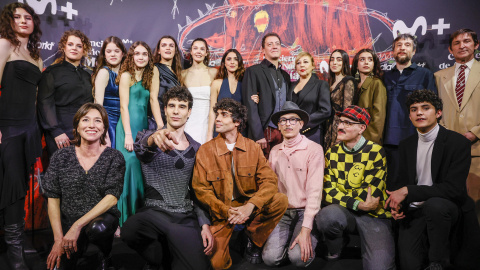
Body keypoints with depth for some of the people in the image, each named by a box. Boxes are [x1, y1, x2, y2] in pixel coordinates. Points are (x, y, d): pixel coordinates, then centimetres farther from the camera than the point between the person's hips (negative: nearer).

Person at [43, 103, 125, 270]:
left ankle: (105, 254, 1)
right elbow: (52, 198, -2)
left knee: (97, 229, -34)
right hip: (68, 223, 2)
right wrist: (59, 239, -11)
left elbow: (112, 197, -13)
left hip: (102, 218, -2)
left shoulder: (114, 157, -7)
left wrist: (78, 226, -20)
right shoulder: (61, 157, -1)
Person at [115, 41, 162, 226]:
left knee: (144, 165, 2)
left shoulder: (153, 72, 10)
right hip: (128, 124, -4)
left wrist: (160, 126, -6)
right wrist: (128, 134, -14)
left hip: (143, 124, 5)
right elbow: (124, 106, -6)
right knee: (131, 162, -11)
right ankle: (125, 218, -2)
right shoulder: (126, 75, -1)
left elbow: (153, 99, 4)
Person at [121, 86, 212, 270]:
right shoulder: (148, 136, 3)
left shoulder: (196, 149, 12)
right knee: (129, 230, -34)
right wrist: (154, 138, -48)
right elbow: (140, 147, -23)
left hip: (186, 218, 2)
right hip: (154, 212, -2)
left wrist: (204, 224, 3)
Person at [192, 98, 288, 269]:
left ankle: (254, 240, 1)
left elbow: (269, 180, -9)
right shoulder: (205, 150, -4)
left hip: (249, 208, 2)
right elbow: (201, 189, -5)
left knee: (280, 200, -23)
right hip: (220, 213, -1)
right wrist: (226, 211, -19)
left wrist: (249, 206, -25)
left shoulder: (253, 148, -1)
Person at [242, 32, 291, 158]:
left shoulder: (285, 75, 20)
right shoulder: (253, 71, 2)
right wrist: (258, 136, -13)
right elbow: (250, 106, -6)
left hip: (283, 133, 5)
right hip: (263, 133, -4)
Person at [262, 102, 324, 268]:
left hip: (306, 212, -3)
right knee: (270, 258, -16)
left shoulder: (314, 149, -9)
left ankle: (308, 243, 9)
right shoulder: (275, 151, 8)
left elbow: (314, 191, -15)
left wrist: (305, 229, -21)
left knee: (298, 257, -23)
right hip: (283, 213, 4)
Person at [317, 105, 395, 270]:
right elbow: (328, 192, -5)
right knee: (328, 215, -32)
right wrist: (358, 204, -19)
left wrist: (340, 195, -6)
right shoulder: (332, 153, 5)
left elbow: (371, 193, -12)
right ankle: (333, 255, 0)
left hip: (373, 215, -2)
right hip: (343, 213, 3)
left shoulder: (376, 152, -5)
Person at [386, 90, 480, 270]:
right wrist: (397, 204, -6)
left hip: (448, 209, -2)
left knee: (434, 204, -38)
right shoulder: (406, 145, 7)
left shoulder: (458, 142, -10)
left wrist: (408, 191, -23)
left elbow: (454, 189, -19)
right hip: (413, 211, 3)